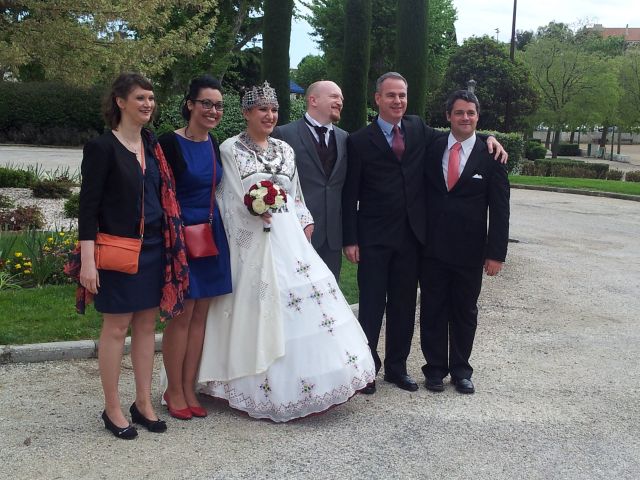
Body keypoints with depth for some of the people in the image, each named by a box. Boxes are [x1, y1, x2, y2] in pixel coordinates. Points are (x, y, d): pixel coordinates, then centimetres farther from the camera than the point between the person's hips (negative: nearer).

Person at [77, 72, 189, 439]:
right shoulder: (103, 147, -9)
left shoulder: (153, 145, 9)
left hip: (154, 249, 6)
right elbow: (88, 205, -12)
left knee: (146, 325, 11)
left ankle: (144, 403, 23)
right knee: (117, 328, 3)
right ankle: (112, 409, 17)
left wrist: (172, 245, 9)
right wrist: (88, 260, -17)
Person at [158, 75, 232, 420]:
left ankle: (189, 388, 21)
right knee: (181, 315, 0)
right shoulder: (171, 143, -10)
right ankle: (174, 391, 15)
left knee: (200, 315, 10)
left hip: (212, 235, 7)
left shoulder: (214, 144, 10)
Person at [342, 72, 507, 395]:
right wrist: (350, 240, -10)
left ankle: (397, 367, 26)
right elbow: (350, 195, -5)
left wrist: (487, 137, 5)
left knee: (404, 305, 13)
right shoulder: (360, 141, -5)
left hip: (411, 235, 4)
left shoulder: (418, 129, 7)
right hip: (374, 238, -4)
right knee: (372, 305, 3)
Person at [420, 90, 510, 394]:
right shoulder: (431, 150, 3)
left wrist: (496, 253, -8)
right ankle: (435, 368, 22)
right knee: (432, 310, 9)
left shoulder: (490, 156, -4)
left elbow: (499, 209, -4)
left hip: (469, 251, -1)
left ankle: (460, 369, 26)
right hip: (432, 247, 1)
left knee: (465, 312, 11)